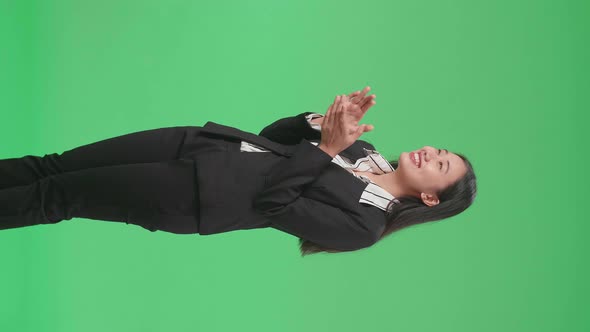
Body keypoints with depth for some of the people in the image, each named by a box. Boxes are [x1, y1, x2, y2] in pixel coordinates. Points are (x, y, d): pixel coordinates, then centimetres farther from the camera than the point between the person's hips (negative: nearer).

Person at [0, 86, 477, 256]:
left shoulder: (363, 224, -11)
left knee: (59, 193, -5)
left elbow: (271, 201, -18)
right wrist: (323, 121, -5)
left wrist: (326, 149, -20)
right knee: (54, 165, 4)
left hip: (193, 195, -6)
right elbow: (273, 137, 13)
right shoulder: (363, 153, 10)